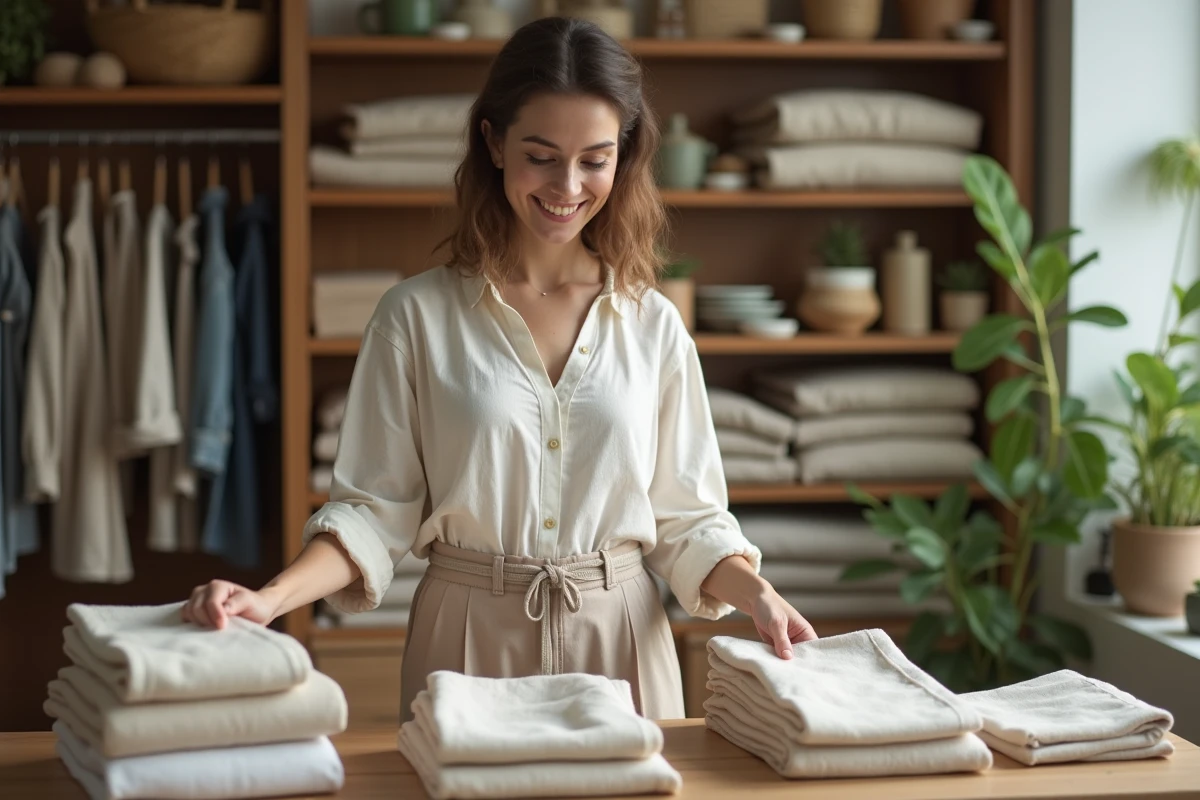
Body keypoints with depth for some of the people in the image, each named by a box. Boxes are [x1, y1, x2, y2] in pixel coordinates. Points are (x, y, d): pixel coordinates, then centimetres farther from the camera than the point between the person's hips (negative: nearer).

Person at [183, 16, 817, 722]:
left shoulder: (654, 326, 4)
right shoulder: (417, 317, -2)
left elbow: (686, 518, 5)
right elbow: (374, 508, -3)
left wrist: (757, 593, -12)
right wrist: (273, 597, -18)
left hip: (619, 641, 2)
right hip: (471, 640, -1)